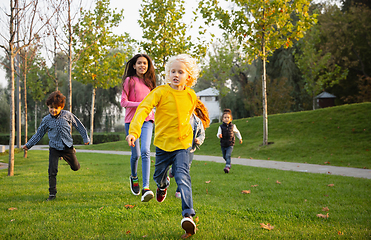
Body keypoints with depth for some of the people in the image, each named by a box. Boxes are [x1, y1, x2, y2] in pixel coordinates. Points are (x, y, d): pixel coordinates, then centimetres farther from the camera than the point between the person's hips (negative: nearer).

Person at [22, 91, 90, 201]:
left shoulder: (67, 115, -8)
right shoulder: (46, 120, -5)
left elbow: (78, 125, 5)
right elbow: (39, 134, 7)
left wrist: (85, 138, 7)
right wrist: (28, 144, 5)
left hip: (67, 146, 1)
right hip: (54, 148, 0)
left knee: (75, 167, 17)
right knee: (52, 171, -11)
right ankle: (52, 193, 1)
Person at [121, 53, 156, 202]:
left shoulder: (148, 82, 15)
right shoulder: (129, 81, 0)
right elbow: (123, 102, -6)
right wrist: (140, 104, -16)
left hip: (146, 120, 2)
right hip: (132, 120, -2)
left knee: (145, 151, -17)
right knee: (136, 154, 3)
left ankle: (146, 187, -25)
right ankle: (134, 177, 36)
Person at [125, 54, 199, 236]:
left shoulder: (191, 96, 1)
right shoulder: (161, 92, -11)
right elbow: (143, 108, -21)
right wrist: (134, 131, -34)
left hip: (182, 144, 0)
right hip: (162, 143, 0)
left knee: (182, 177, -18)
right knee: (158, 175, 19)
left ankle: (188, 215, -24)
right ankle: (163, 185, 57)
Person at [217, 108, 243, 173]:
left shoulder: (232, 126, -2)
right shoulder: (221, 127, -6)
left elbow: (237, 132, 16)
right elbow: (219, 133, -15)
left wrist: (240, 138, 24)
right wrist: (219, 135, -39)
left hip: (230, 144, -2)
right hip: (223, 144, 2)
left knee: (228, 155, -20)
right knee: (224, 157, 16)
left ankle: (227, 166, -23)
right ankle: (229, 163, 42)